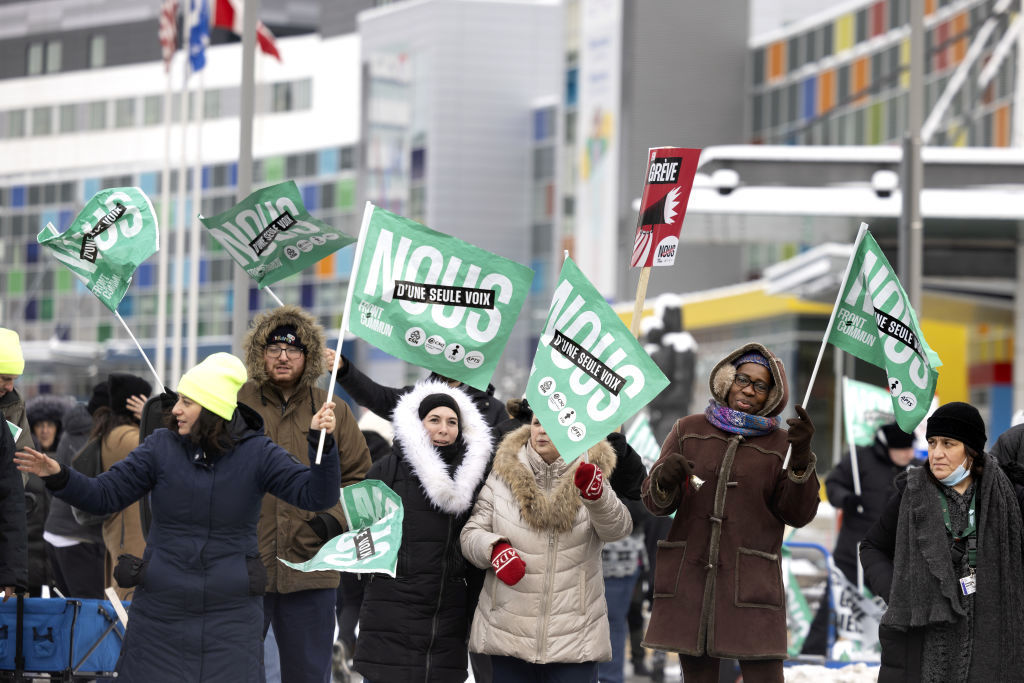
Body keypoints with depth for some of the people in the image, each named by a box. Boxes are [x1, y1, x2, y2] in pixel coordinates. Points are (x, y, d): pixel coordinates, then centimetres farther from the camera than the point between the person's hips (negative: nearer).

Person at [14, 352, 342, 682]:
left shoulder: (257, 453, -3)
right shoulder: (161, 447, 0)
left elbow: (315, 495, -10)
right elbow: (104, 495, 0)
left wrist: (321, 442, -25)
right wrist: (58, 476, -16)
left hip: (230, 614, -1)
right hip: (161, 611, 2)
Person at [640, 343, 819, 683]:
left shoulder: (780, 444, 7)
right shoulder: (689, 431, 11)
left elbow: (798, 514, -2)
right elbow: (656, 502, 9)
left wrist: (801, 459, -16)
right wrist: (664, 480, -14)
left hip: (751, 586, -2)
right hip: (689, 577, 2)